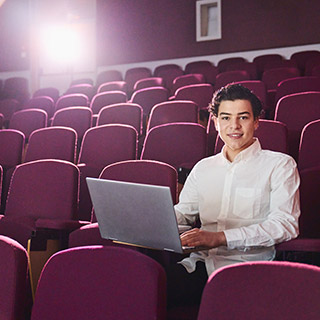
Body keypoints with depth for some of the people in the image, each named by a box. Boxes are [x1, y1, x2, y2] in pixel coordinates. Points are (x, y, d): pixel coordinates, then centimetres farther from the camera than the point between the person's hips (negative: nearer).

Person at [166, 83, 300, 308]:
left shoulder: (279, 165, 6)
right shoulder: (203, 168, 22)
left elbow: (285, 224, -7)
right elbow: (182, 213, 25)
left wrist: (221, 237, -19)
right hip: (201, 263, 4)